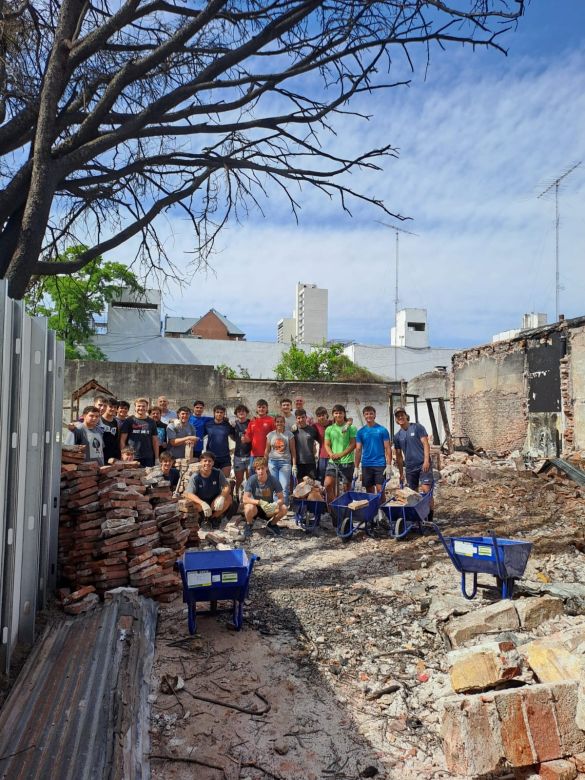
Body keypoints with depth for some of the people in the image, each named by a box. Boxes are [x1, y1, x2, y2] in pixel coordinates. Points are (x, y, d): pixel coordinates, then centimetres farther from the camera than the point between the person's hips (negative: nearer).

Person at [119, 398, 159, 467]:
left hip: (148, 458, 2)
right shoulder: (129, 421, 2)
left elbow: (155, 441, 11)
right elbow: (122, 440, 0)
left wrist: (157, 458, 5)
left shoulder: (151, 422, 10)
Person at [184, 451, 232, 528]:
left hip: (215, 503, 2)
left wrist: (221, 497, -35)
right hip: (201, 502, -2)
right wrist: (202, 503, -42)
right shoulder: (195, 477, -17)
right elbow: (188, 494, -26)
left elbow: (227, 487, -12)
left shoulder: (218, 473, -11)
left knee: (228, 498, -25)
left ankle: (215, 517, 0)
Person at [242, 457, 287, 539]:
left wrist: (276, 504, -37)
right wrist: (260, 502, -41)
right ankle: (248, 525, -2)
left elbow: (281, 498, -14)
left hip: (268, 509, 2)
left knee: (283, 508, -25)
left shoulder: (273, 480, -15)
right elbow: (245, 499, -25)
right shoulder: (252, 480, -19)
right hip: (255, 506, -2)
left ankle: (271, 524, 6)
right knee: (250, 507, -36)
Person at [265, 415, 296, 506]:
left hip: (285, 462, -2)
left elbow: (293, 451, 3)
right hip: (273, 462, 2)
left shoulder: (289, 434, 3)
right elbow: (267, 451, 12)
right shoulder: (270, 435, 8)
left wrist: (294, 465, -2)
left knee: (284, 487, -7)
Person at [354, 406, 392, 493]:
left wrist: (388, 465, -9)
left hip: (380, 464, -2)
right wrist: (357, 467, 2)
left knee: (380, 490, -6)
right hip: (366, 465, 3)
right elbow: (358, 450, 7)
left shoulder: (382, 430, 0)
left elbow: (388, 448, -1)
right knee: (369, 491, 8)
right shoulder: (361, 432, 6)